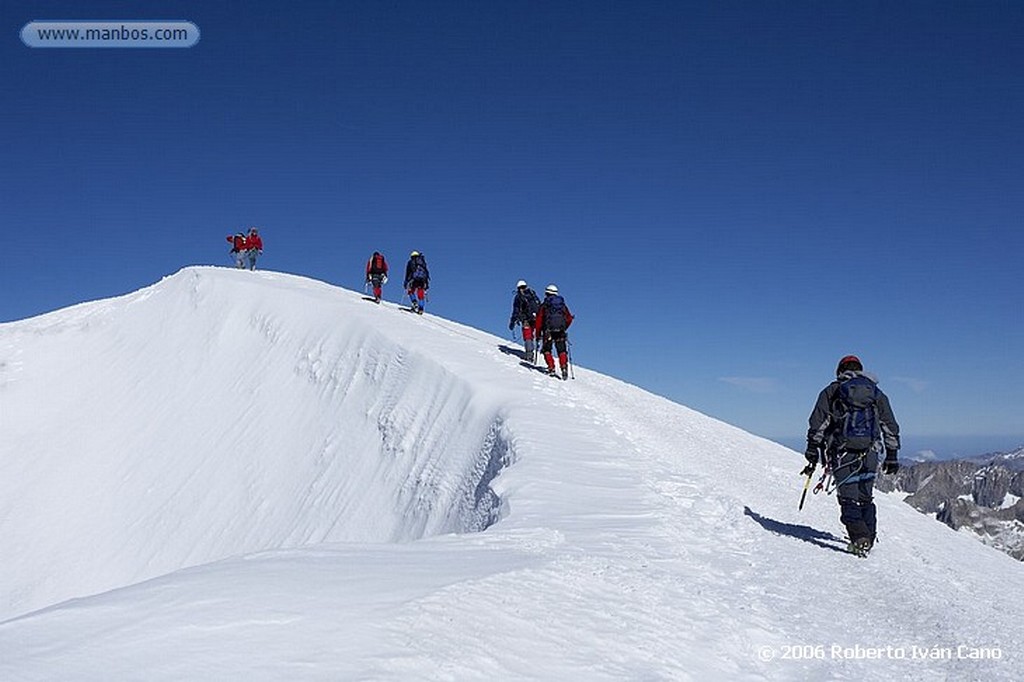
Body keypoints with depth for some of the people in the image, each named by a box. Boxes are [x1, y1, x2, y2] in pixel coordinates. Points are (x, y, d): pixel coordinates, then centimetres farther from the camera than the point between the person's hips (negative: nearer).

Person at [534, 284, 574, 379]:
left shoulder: (544, 306, 2)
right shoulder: (563, 305, 13)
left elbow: (538, 320, -1)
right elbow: (569, 318, 13)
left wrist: (538, 333, 7)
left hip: (548, 332, -2)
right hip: (561, 332, 3)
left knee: (546, 350, 12)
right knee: (562, 351, 8)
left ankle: (551, 368, -1)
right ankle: (564, 366, -14)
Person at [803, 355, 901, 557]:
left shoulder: (831, 392, 8)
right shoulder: (877, 394, 17)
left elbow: (817, 424, 1)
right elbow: (890, 427, 17)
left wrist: (812, 452, 3)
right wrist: (892, 456, 22)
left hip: (842, 453, -3)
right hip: (869, 454, 3)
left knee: (848, 498, -2)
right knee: (865, 498, 17)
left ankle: (860, 537, -17)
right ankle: (868, 538, 19)